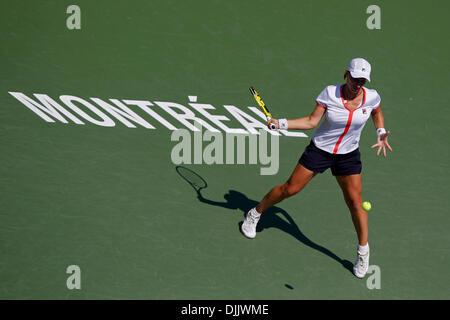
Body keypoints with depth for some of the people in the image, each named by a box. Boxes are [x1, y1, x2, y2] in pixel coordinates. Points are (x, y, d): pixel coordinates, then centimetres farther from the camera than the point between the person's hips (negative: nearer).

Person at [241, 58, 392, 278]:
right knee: (290, 188, 3)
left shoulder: (371, 97, -11)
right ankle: (254, 214, 28)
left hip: (348, 155, 1)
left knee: (355, 202, -4)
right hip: (319, 150, -1)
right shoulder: (330, 93, -17)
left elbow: (377, 113, 13)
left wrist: (381, 133, -3)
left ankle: (363, 252, 13)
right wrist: (281, 123, -21)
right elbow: (312, 121, -12)